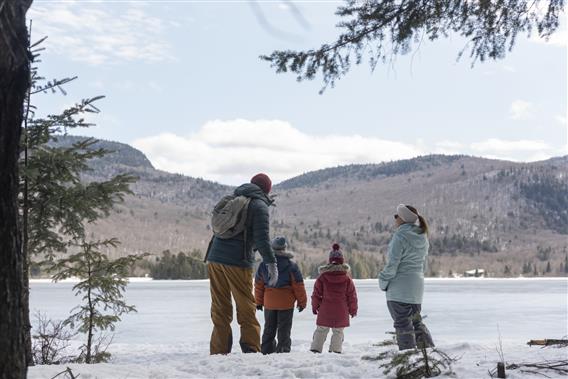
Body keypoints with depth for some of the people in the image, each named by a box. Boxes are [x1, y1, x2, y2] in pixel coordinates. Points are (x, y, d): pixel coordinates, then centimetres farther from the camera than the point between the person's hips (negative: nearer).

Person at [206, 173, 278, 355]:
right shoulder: (259, 206, -2)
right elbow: (262, 237, -13)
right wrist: (271, 262, -15)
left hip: (214, 258, 6)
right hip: (237, 262, -6)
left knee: (220, 309, 9)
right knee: (246, 309, 3)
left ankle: (218, 352, 6)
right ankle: (251, 350, -2)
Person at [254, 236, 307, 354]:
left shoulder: (263, 265, 2)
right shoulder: (291, 265, -9)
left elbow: (258, 285, 8)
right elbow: (298, 285, -6)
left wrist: (258, 302, 18)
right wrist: (302, 301, 4)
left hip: (269, 303, 3)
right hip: (286, 303, -3)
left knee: (269, 328, 15)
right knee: (284, 329, 4)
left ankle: (266, 350, 16)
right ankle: (283, 350, 3)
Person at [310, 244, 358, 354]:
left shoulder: (322, 277, -5)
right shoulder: (347, 279, -4)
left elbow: (316, 294, 0)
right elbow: (352, 296, 1)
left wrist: (315, 306, 14)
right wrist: (353, 310, 12)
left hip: (325, 311, 0)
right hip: (341, 312, 0)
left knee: (321, 330, 11)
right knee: (338, 332, 10)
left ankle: (315, 348, 8)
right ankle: (336, 349, 5)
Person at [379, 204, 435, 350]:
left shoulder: (400, 237, -16)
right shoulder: (422, 238, 10)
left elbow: (392, 263, -17)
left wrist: (383, 281, -5)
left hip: (399, 287, -8)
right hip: (417, 285, 8)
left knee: (403, 324, -2)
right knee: (416, 321, 19)